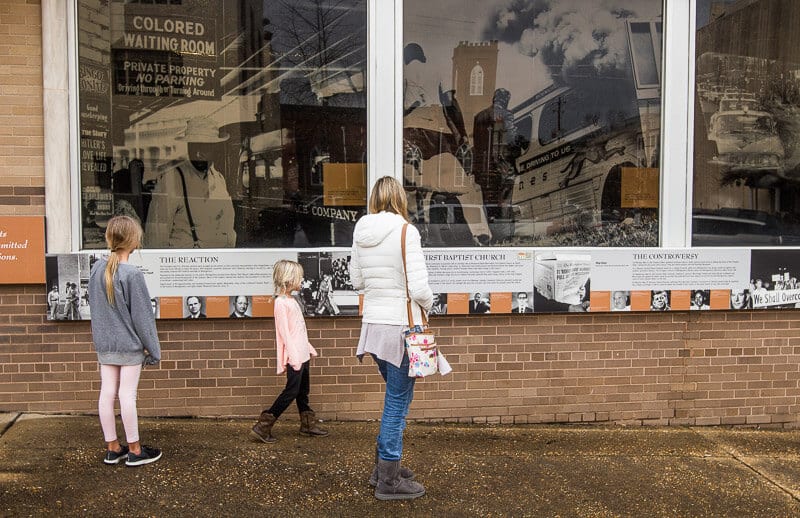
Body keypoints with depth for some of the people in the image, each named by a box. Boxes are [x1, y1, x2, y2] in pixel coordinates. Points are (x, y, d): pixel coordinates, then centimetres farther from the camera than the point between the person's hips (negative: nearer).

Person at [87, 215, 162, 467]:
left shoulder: (97, 269, 1)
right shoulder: (132, 274, -18)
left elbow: (95, 307, 11)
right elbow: (142, 316, -14)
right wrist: (154, 349, -6)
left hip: (104, 344, 6)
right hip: (129, 345, -6)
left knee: (107, 393, 9)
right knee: (127, 395, 1)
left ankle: (112, 448, 21)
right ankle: (134, 450, 12)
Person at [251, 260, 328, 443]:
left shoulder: (291, 300, 14)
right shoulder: (281, 302, -14)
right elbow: (284, 332, -18)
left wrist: (309, 348, 20)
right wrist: (293, 357, -21)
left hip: (302, 354, 9)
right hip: (294, 356, -9)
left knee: (303, 390, 15)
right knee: (291, 391, -6)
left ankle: (308, 424, 25)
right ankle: (263, 426, -1)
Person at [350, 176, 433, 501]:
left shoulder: (361, 234, 5)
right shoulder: (405, 231, -14)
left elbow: (356, 281, 16)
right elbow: (418, 288, -17)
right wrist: (427, 303, 2)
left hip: (373, 324, 7)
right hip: (401, 325, -7)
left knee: (395, 397, 22)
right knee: (398, 401, 4)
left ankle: (384, 466, 33)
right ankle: (389, 481, 14)